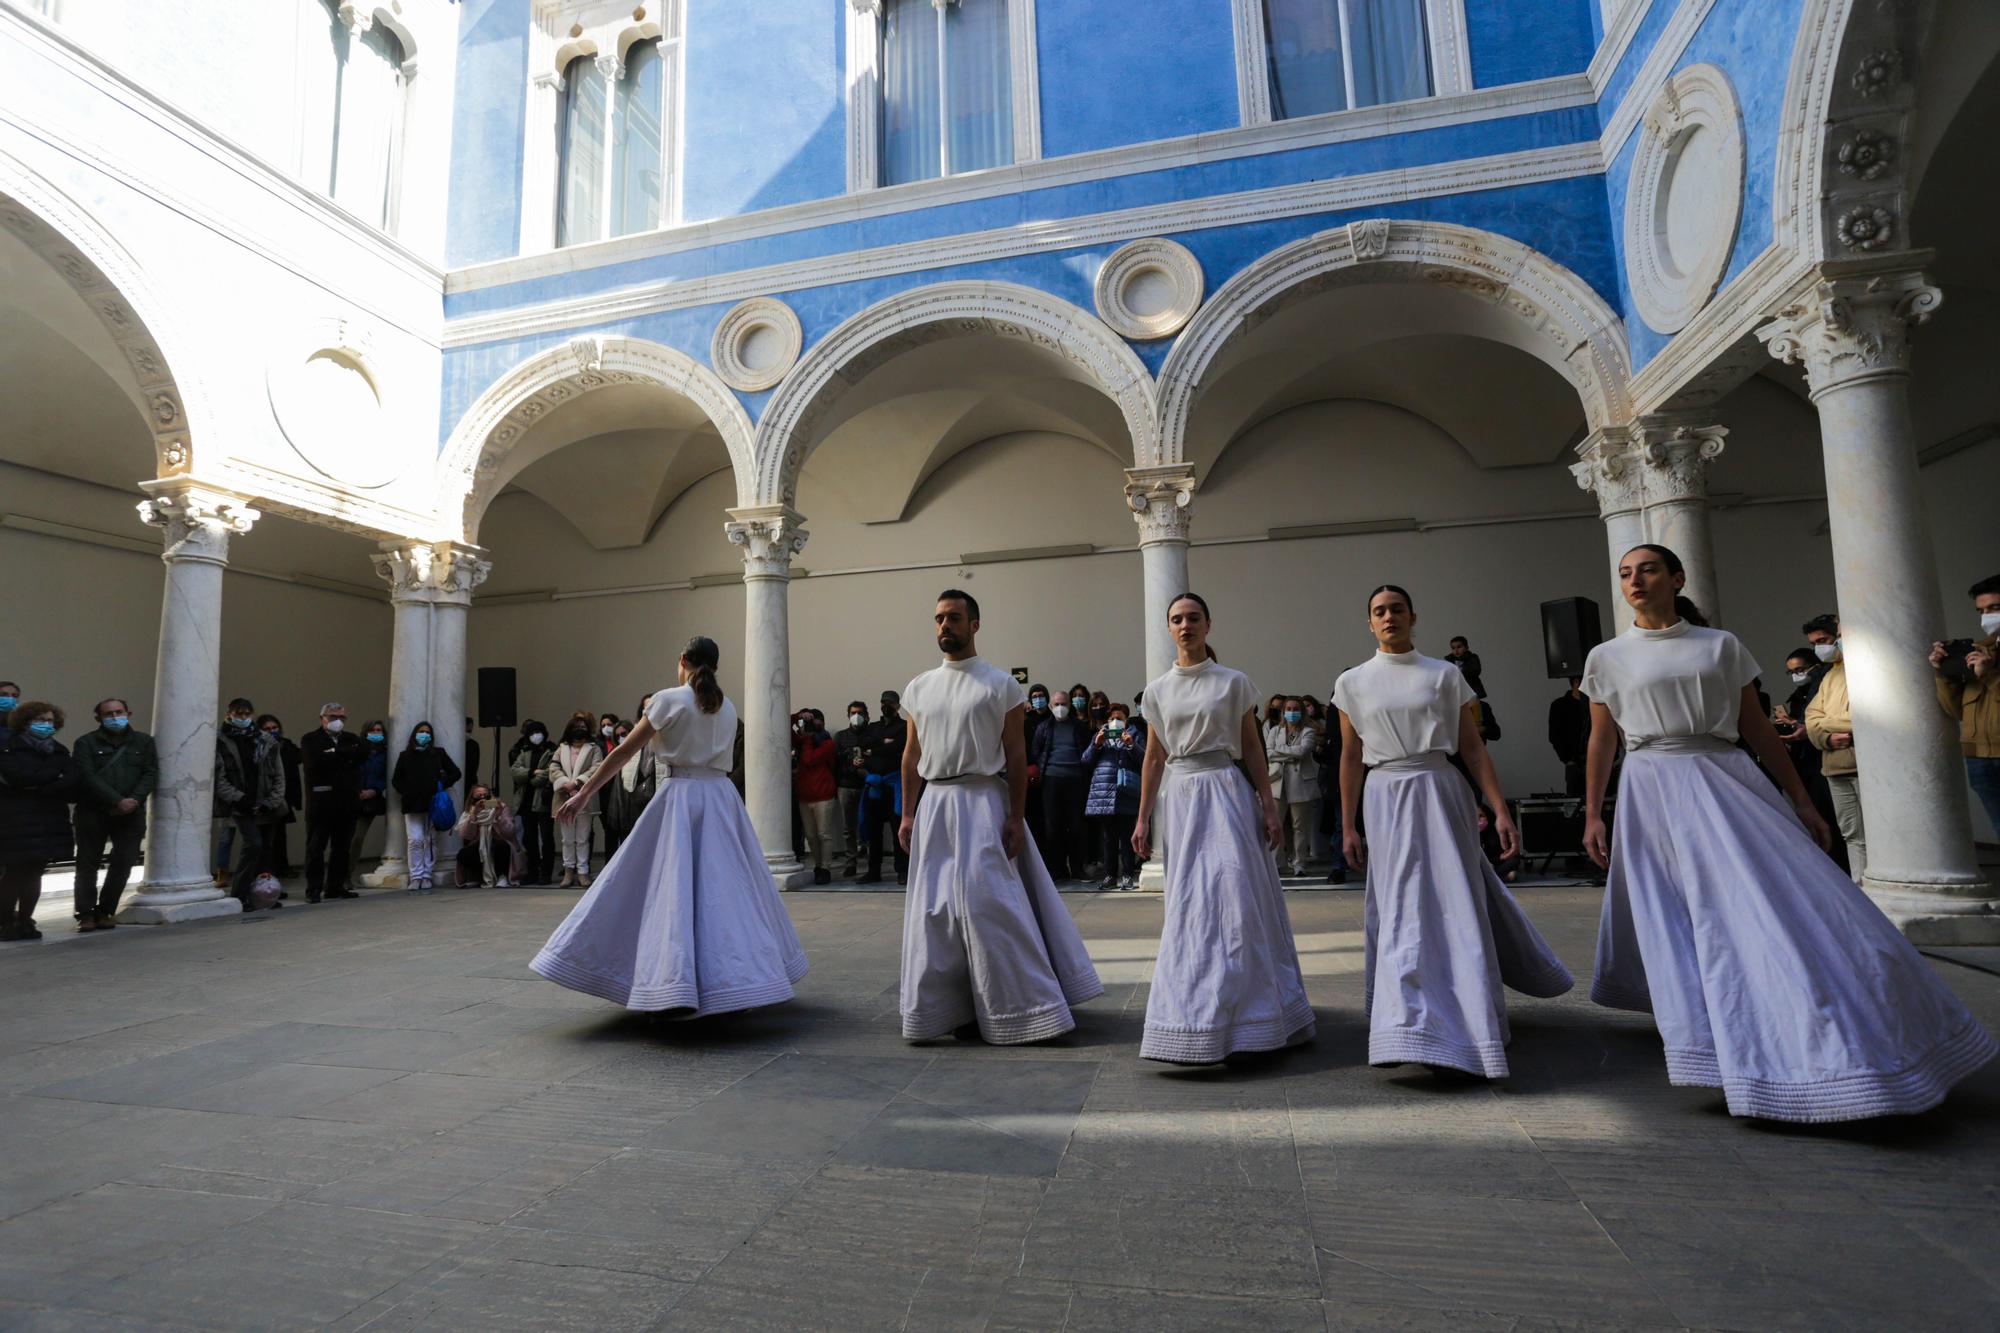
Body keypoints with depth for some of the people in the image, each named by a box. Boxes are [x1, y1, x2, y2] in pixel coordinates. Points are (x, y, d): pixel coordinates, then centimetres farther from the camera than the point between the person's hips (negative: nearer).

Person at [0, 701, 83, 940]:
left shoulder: (59, 750, 13)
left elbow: (76, 780, -2)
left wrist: (39, 786, -13)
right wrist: (55, 772, -6)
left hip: (50, 820, 4)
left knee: (34, 872, 4)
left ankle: (25, 921, 11)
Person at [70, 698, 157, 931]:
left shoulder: (143, 742, 11)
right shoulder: (86, 743, 3)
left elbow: (151, 774, 3)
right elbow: (87, 778, -9)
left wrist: (134, 799, -13)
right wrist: (117, 801, -18)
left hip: (131, 813, 2)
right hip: (93, 813, -2)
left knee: (124, 862, 0)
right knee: (88, 862, 2)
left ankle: (105, 911, 12)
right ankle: (85, 913, 10)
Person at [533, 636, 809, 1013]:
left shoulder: (669, 700, -4)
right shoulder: (728, 707, 11)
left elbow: (624, 752, -5)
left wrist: (583, 794, -2)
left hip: (680, 798, -5)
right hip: (721, 798, 5)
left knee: (672, 887, -4)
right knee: (726, 887, 10)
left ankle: (675, 990, -10)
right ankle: (743, 978, 14)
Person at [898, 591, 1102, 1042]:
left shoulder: (1000, 684, -2)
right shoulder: (919, 688, 12)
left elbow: (1015, 756, -5)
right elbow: (911, 755, 13)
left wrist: (1016, 817, -11)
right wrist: (907, 814, 8)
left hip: (983, 801, -5)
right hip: (934, 802, 5)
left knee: (989, 900, -6)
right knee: (937, 906, 7)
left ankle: (1009, 1008, 9)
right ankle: (956, 1006, 21)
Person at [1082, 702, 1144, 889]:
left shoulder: (1135, 735, 13)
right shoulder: (1100, 735, 19)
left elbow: (1144, 760, 2)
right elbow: (1086, 761, 11)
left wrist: (1131, 745, -12)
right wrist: (1096, 744, -4)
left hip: (1125, 792, -2)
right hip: (1103, 791, 3)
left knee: (1126, 836, -4)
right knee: (1107, 837, 4)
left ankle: (1128, 875, 1)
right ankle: (1110, 875, 10)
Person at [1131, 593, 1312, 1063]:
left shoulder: (1233, 682, 3)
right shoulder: (1157, 690, 9)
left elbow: (1252, 748, 4)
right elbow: (1153, 758, 11)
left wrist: (1269, 806, -2)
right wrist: (1143, 818, 9)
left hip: (1226, 791, -3)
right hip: (1179, 796, 3)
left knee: (1233, 896, -8)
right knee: (1189, 905, 7)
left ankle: (1234, 1010, 5)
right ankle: (1199, 1016, 20)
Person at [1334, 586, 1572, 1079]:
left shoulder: (1445, 674, 4)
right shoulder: (1353, 682, 6)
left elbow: (1472, 748, 4)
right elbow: (1350, 758, 7)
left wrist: (1501, 810, -4)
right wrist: (1349, 827, 5)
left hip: (1441, 793, 0)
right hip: (1387, 799, 1)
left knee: (1455, 904, 1)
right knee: (1398, 910, 0)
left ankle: (1470, 1016, 16)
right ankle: (1414, 1026, 9)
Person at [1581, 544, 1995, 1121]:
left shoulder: (1720, 646, 7)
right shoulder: (1607, 658, 4)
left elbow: (1757, 727, 9)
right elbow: (1601, 740, 6)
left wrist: (1801, 800, 6)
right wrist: (1592, 816, 3)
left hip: (1731, 782, 2)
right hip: (1656, 792, -1)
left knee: (1791, 906, 1)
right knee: (1686, 922, -2)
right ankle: (1736, 1052, 10)